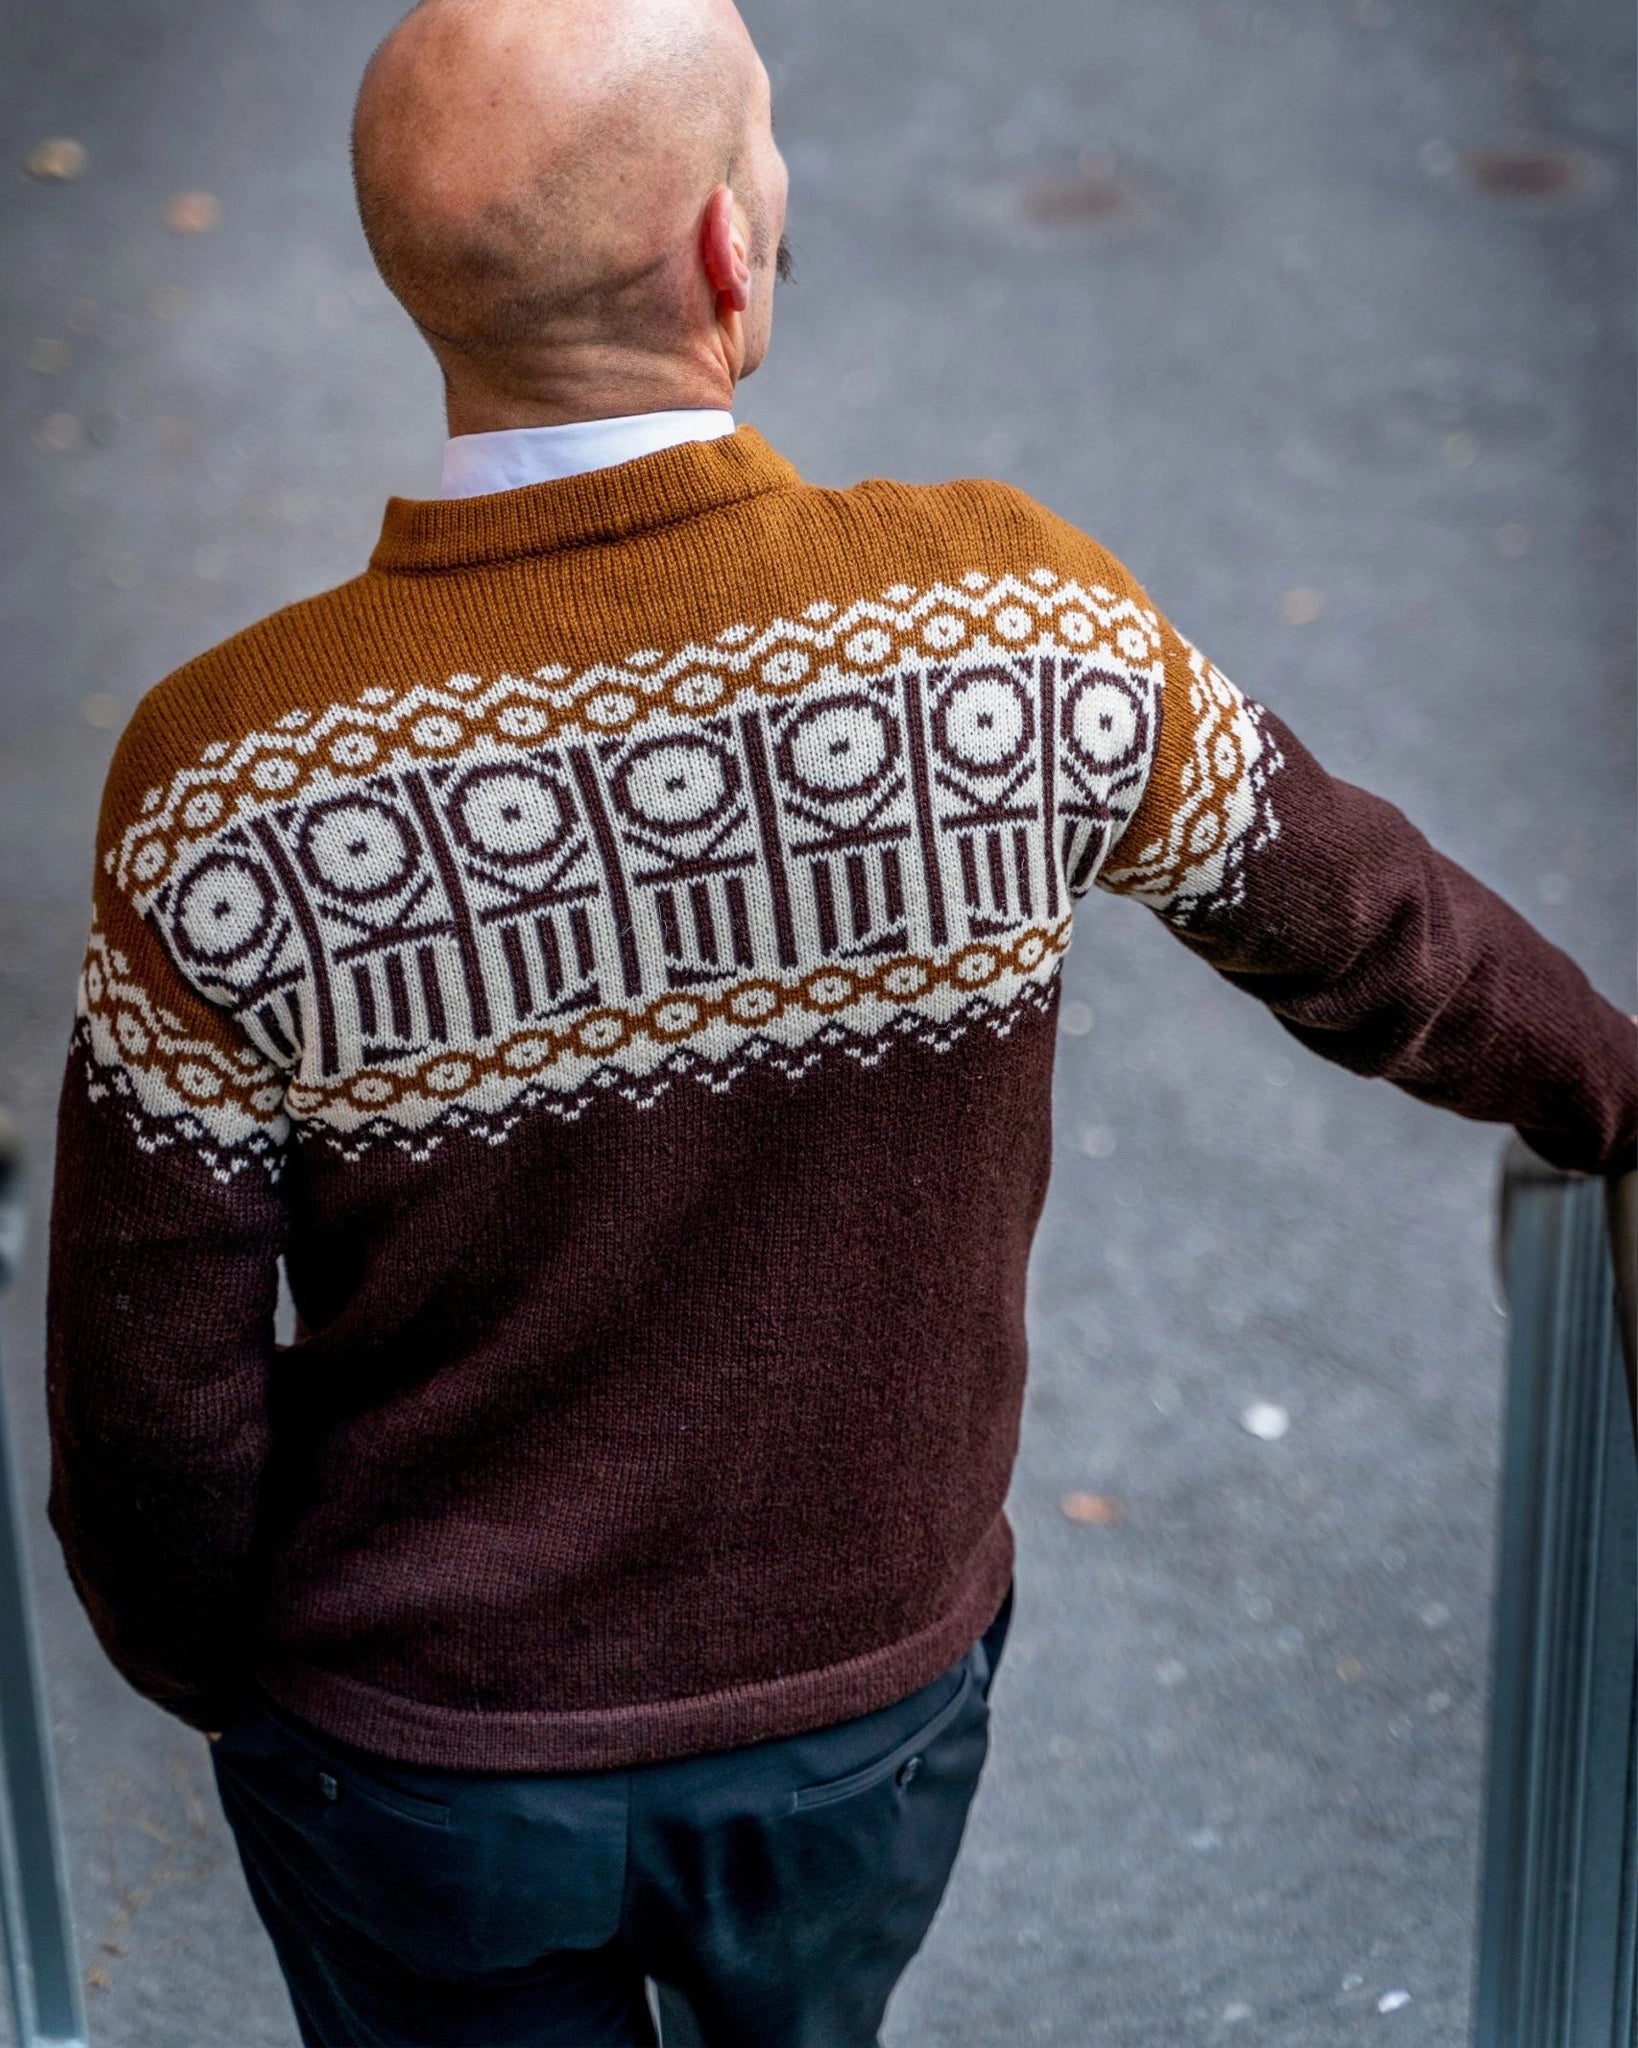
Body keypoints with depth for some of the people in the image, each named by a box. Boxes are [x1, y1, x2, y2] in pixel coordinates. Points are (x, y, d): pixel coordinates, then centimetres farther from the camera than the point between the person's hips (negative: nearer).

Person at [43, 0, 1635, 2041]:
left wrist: (199, 1663, 7)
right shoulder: (1017, 628, -22)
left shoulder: (228, 787, -26)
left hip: (421, 1752, -1)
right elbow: (1351, 917, -3)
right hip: (880, 1699, 1)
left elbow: (154, 1380, -15)